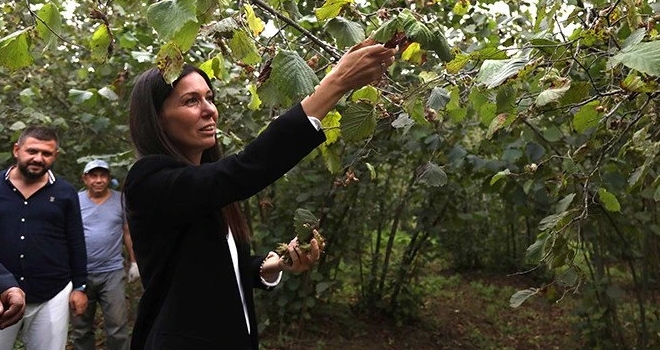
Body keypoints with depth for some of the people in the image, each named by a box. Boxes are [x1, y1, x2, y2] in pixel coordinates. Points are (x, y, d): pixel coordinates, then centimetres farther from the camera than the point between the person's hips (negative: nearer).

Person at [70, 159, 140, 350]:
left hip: (112, 272, -1)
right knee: (80, 328, 13)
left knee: (117, 327, -2)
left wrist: (134, 262, 7)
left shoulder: (120, 200, 3)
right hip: (80, 273, 1)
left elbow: (128, 233, 8)